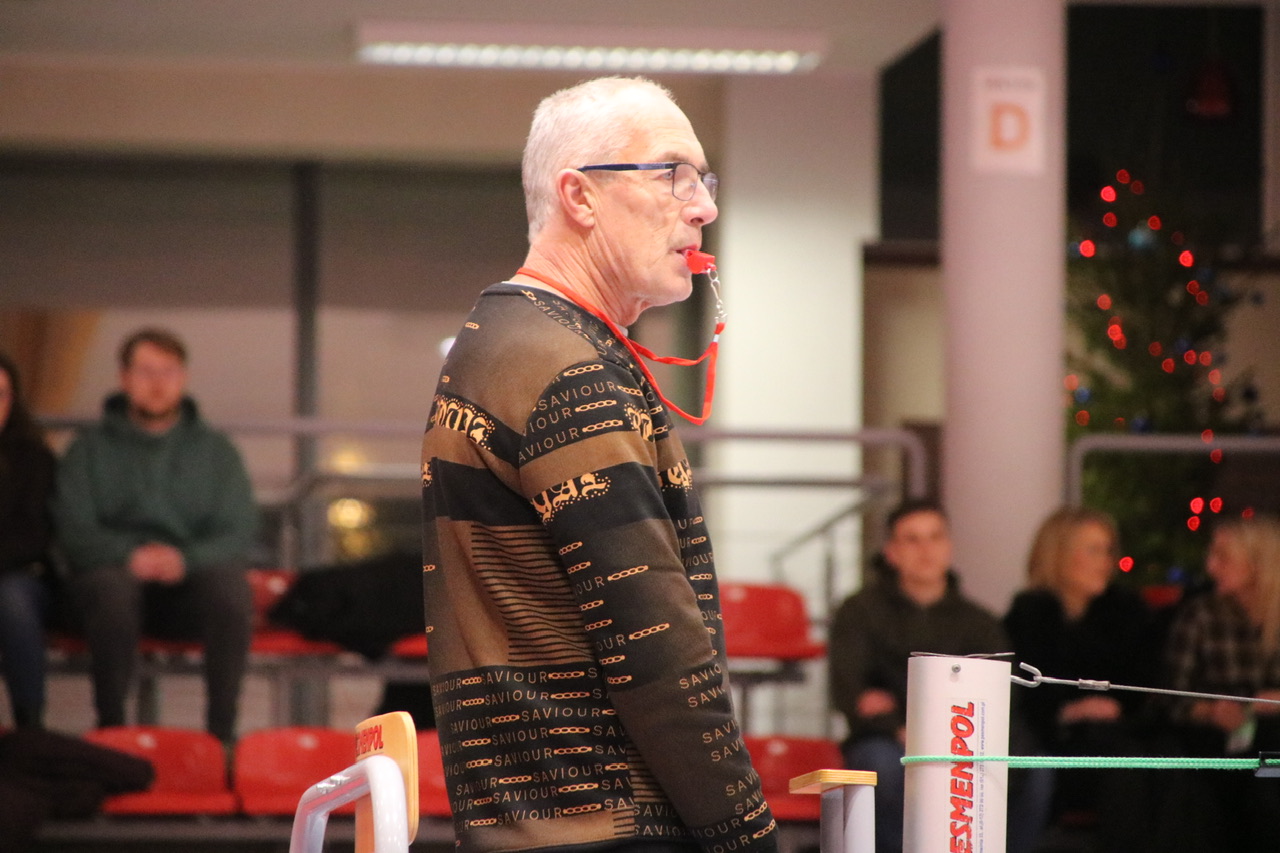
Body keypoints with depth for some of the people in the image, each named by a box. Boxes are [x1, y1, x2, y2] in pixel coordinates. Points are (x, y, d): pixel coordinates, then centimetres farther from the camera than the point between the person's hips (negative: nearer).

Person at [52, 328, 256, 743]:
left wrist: (187, 559, -16)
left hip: (192, 577, 1)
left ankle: (221, 729, -30)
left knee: (231, 585, -34)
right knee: (113, 587, -38)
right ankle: (110, 725, -29)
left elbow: (240, 531, 5)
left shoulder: (215, 449, 16)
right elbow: (74, 530, 1)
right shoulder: (90, 449, 13)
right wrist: (128, 555, -19)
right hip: (113, 569, -1)